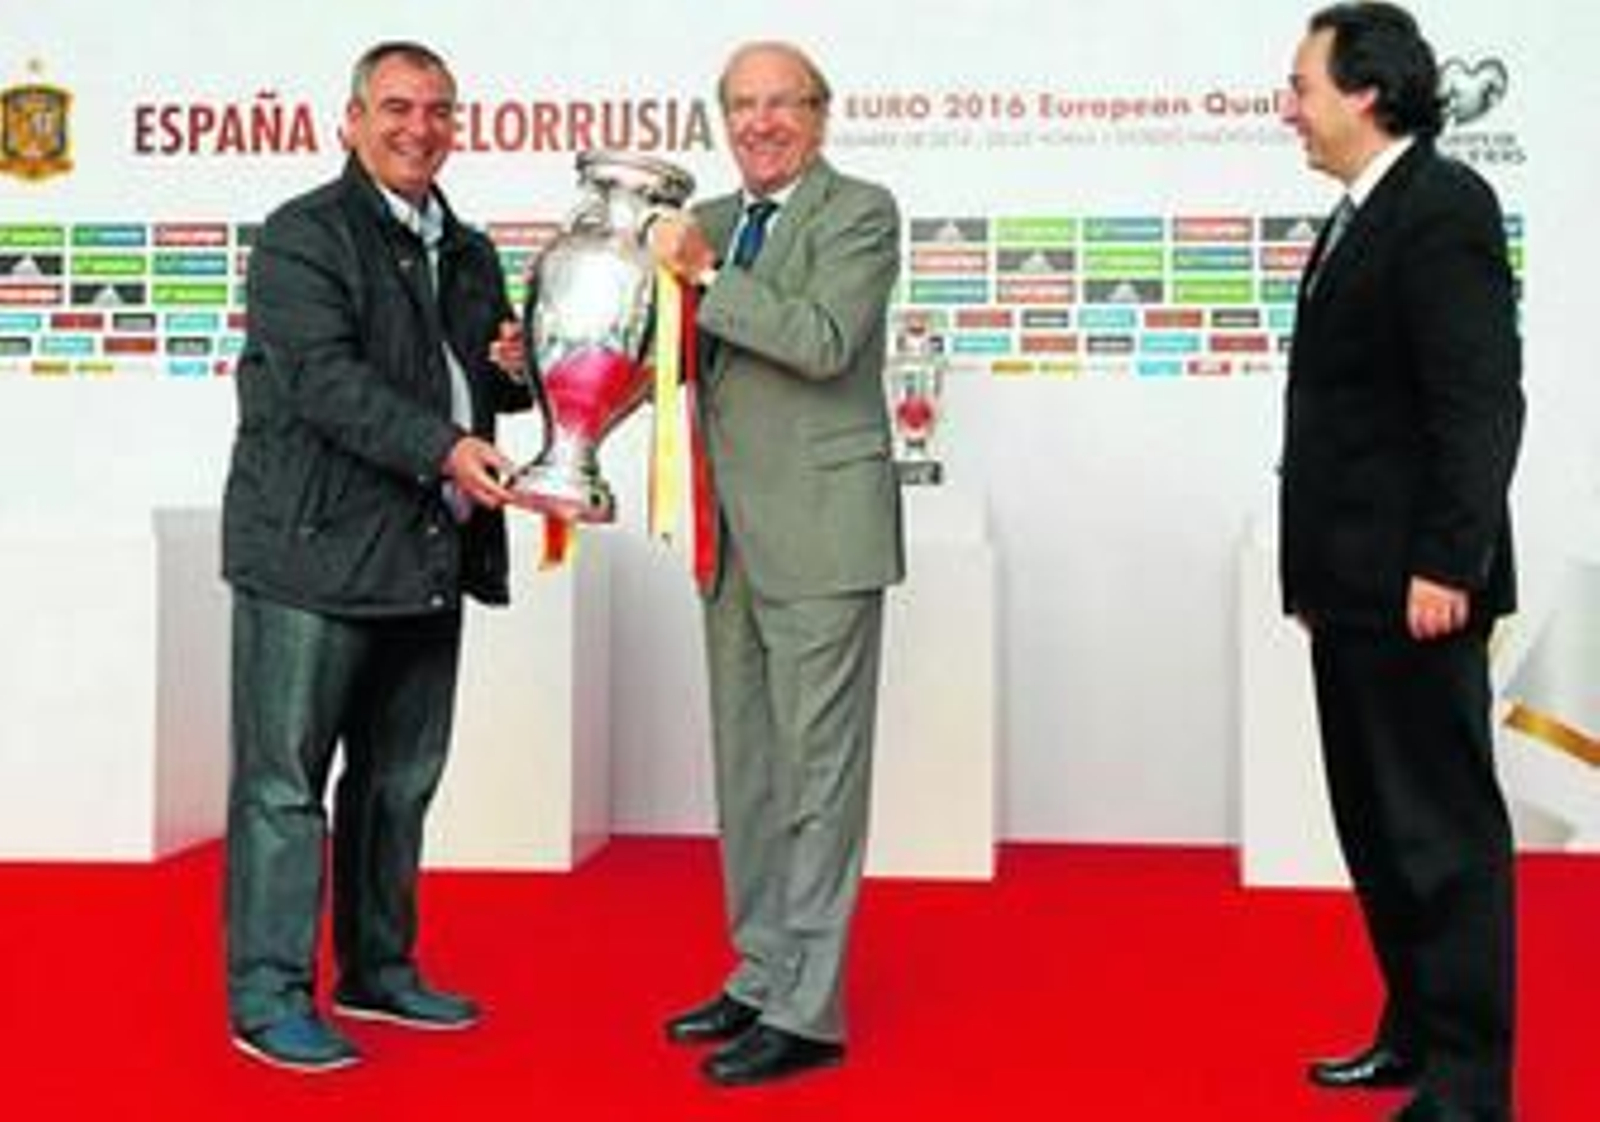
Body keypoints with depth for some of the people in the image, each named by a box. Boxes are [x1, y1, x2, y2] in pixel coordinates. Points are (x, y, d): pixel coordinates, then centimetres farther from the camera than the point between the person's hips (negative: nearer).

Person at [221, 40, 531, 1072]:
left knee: (402, 778, 15)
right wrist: (447, 449, -29)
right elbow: (324, 379, -18)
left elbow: (486, 387, 27)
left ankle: (380, 970, 28)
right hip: (315, 553, -7)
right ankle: (269, 996, 9)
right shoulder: (303, 235, -6)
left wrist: (517, 368, 3)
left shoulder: (468, 253, 17)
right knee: (285, 781, -1)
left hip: (429, 556, 8)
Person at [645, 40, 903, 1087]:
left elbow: (825, 341, -20)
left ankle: (807, 1010, 6)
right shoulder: (711, 222, 16)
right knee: (747, 770, 14)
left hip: (821, 532, -7)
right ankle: (762, 976, 27)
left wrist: (707, 274, -19)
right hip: (734, 537, 8)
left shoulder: (861, 212, -5)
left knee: (818, 772, -2)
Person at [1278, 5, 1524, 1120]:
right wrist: (1319, 572, 14)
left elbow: (1483, 400, -19)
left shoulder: (1442, 206, -12)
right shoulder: (1361, 221, 16)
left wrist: (1446, 564, -22)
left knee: (1444, 828, -1)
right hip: (1355, 587, 10)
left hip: (1413, 589, -10)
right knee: (1377, 821, 16)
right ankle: (1414, 1029, 29)